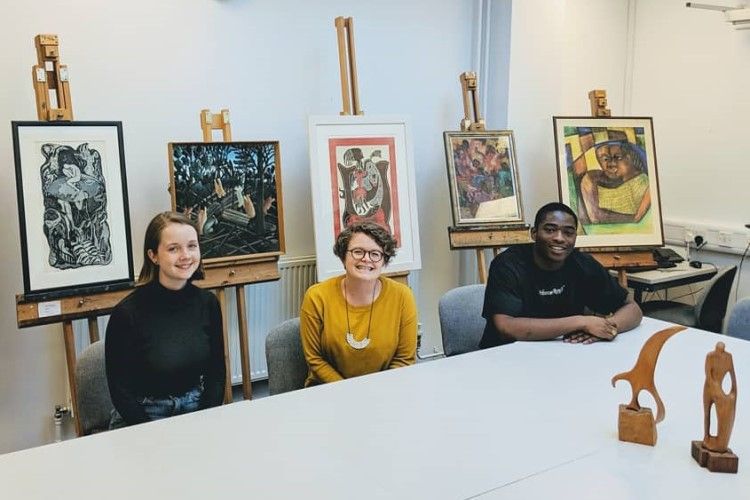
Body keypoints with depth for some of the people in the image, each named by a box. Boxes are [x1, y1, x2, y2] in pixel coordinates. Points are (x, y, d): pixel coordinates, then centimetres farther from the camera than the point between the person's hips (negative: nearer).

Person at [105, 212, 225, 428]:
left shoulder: (207, 303, -1)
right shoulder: (127, 313, -13)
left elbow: (216, 373, 5)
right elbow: (120, 390, -8)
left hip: (195, 409, 3)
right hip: (143, 416, -3)